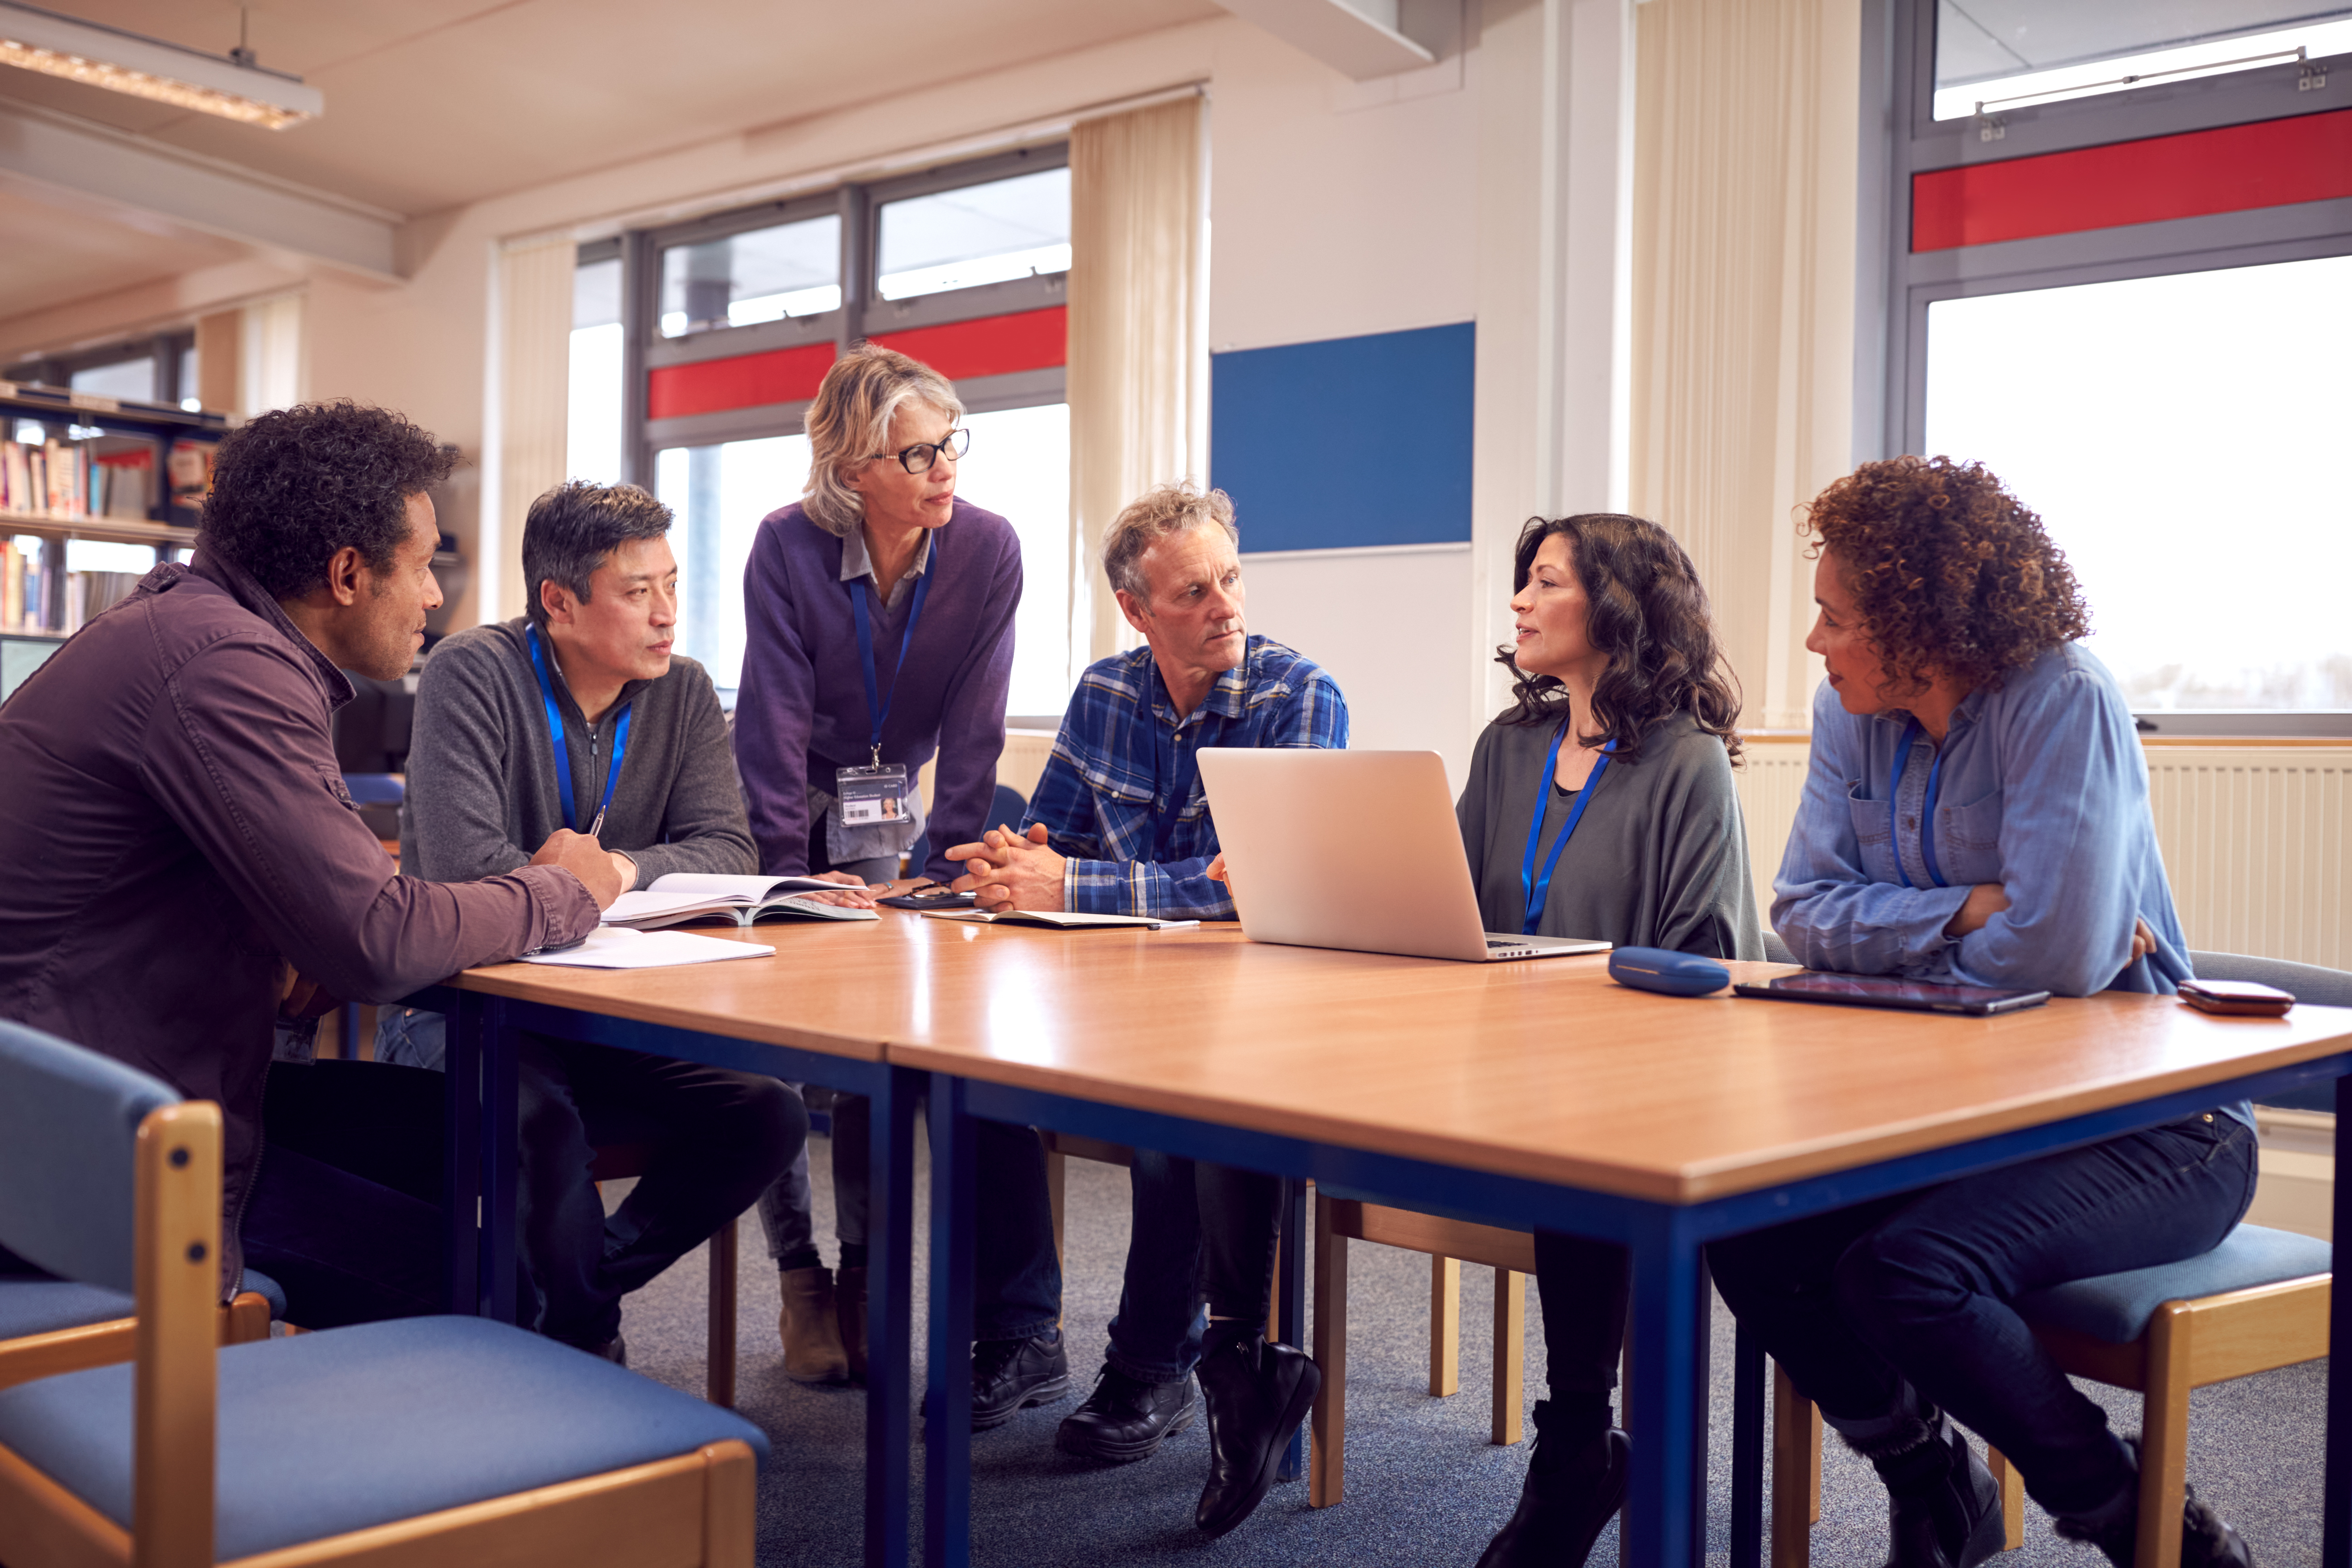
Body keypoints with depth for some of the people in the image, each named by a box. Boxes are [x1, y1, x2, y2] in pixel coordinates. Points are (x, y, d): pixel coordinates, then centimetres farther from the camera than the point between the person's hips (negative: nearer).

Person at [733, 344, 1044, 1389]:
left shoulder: (986, 549, -16)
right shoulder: (788, 546, -21)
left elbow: (973, 727, -14)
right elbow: (775, 719, -22)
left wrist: (941, 869, -20)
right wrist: (790, 874, -26)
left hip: (886, 804, 1)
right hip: (783, 804, -1)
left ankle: (861, 1273, 5)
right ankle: (800, 1277, 6)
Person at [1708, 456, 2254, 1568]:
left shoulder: (2063, 702, -18)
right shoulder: (1852, 716, 2)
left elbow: (2055, 955, -25)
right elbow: (1806, 910, -4)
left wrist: (1898, 941, -9)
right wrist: (1969, 911, -17)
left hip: (2150, 1125, -7)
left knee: (1902, 1273, -28)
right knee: (1747, 1223, -13)